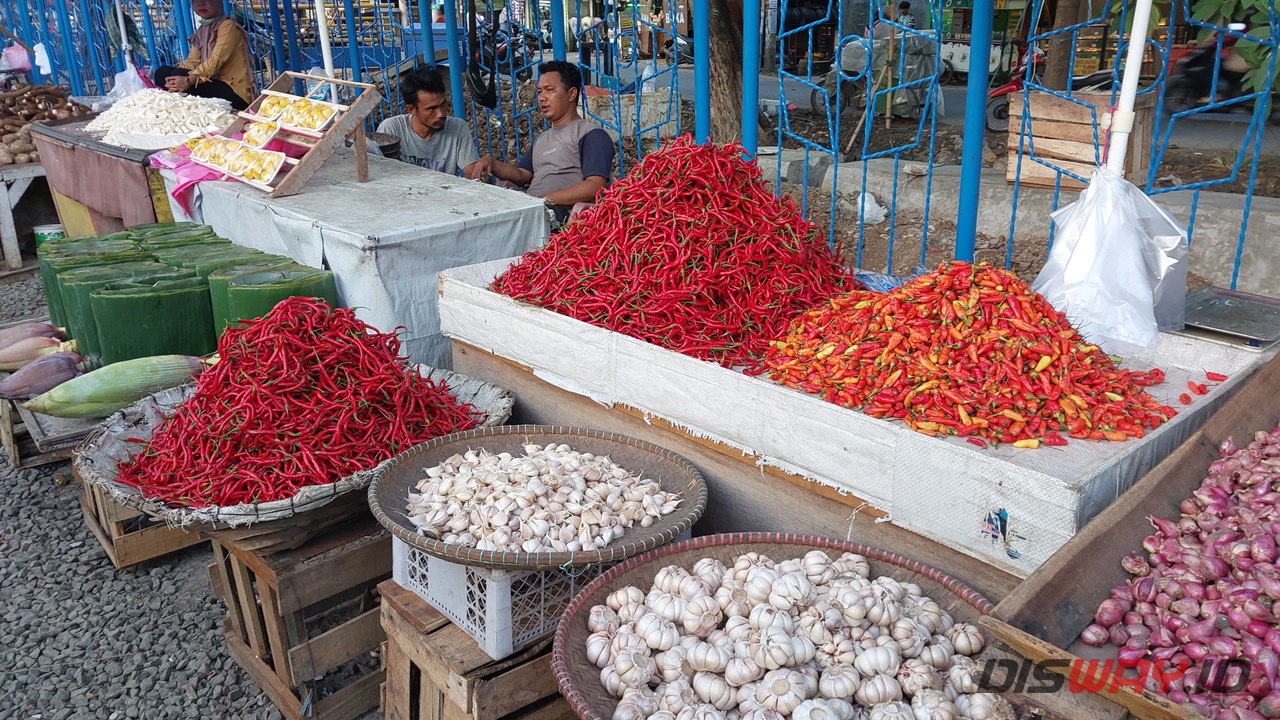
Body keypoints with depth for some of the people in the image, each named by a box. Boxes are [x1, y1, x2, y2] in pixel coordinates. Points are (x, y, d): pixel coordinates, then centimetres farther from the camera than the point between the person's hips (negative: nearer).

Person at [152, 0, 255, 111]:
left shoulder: (227, 25, -7)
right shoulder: (200, 32, 17)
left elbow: (216, 60, -20)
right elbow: (192, 61, 5)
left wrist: (189, 80, -31)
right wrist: (174, 76, -17)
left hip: (235, 91, -7)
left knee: (179, 74, -24)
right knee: (163, 72, -5)